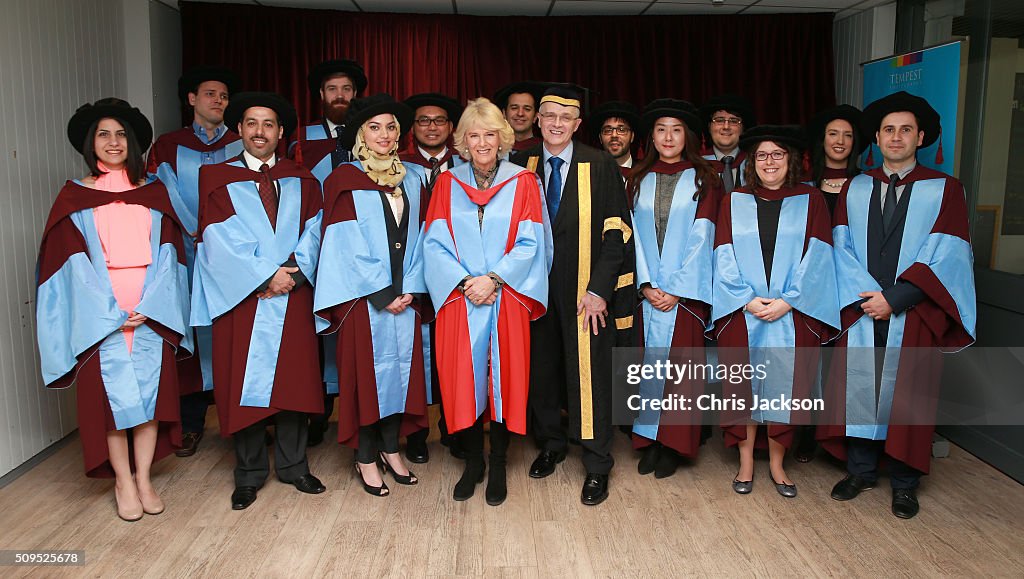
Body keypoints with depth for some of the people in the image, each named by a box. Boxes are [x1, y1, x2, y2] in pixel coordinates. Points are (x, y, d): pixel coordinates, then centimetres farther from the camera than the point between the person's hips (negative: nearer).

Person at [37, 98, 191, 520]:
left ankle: (143, 478, 15)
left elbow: (166, 254, 4)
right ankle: (123, 482, 14)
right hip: (100, 315, -1)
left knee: (150, 389, 3)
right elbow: (74, 263, -2)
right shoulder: (74, 197, 5)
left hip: (151, 311, 2)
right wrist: (111, 312, -11)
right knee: (111, 395, 0)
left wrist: (148, 306, -9)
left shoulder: (154, 193, 9)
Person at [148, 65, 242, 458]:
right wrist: (198, 236, -9)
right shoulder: (168, 147, 10)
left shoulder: (241, 145, 9)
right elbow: (164, 199, 3)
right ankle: (191, 421, 11)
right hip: (188, 255, 0)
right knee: (192, 334, 1)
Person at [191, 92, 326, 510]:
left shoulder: (302, 181, 11)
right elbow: (221, 240, -7)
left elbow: (313, 232, 2)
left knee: (293, 378, 6)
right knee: (244, 382, 3)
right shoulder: (216, 179, 4)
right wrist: (266, 275, -13)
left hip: (292, 297, 2)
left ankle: (292, 464, 21)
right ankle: (249, 473, 17)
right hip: (241, 297, -2)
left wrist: (294, 272, -14)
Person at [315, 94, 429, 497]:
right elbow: (345, 244, -9)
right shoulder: (344, 180, -3)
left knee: (402, 367, 8)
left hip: (404, 296, 4)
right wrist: (382, 293, -12)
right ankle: (366, 458, 14)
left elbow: (418, 237, 9)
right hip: (363, 297, -4)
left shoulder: (413, 178, 11)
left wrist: (409, 287, -3)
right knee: (367, 370, 1)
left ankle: (391, 448, 23)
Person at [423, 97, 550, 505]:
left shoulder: (522, 182, 3)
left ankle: (497, 467, 19)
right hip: (459, 299, 1)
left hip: (507, 299, -1)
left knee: (504, 379, 3)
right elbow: (435, 243, 1)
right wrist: (465, 282, -12)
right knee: (463, 379, 3)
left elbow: (530, 243, -3)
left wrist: (493, 279, -14)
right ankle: (472, 463, 22)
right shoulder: (447, 183, 7)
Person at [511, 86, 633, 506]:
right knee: (543, 368, 11)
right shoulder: (521, 166, 5)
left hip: (586, 291, -3)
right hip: (537, 288, 3)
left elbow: (616, 232, -7)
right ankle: (550, 444, 32)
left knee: (589, 373, 0)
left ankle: (597, 466, 12)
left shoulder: (601, 166, -4)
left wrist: (599, 289, -13)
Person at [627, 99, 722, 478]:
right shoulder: (638, 181, 10)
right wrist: (645, 285, -7)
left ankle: (673, 444, 10)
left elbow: (701, 238, -5)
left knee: (680, 364, 0)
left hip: (685, 290, -2)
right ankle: (650, 440, 14)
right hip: (647, 291, 2)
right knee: (648, 360, 4)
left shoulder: (703, 180, 3)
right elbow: (634, 235, 5)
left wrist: (676, 290, -12)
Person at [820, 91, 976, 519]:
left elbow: (947, 257, -8)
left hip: (914, 315, -2)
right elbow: (842, 247, 2)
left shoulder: (944, 190, 0)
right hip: (861, 309, 2)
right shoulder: (854, 189, 9)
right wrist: (864, 295, -12)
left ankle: (904, 483, 20)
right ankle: (861, 471, 23)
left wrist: (894, 298, -15)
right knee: (858, 386, 6)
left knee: (907, 394, 4)